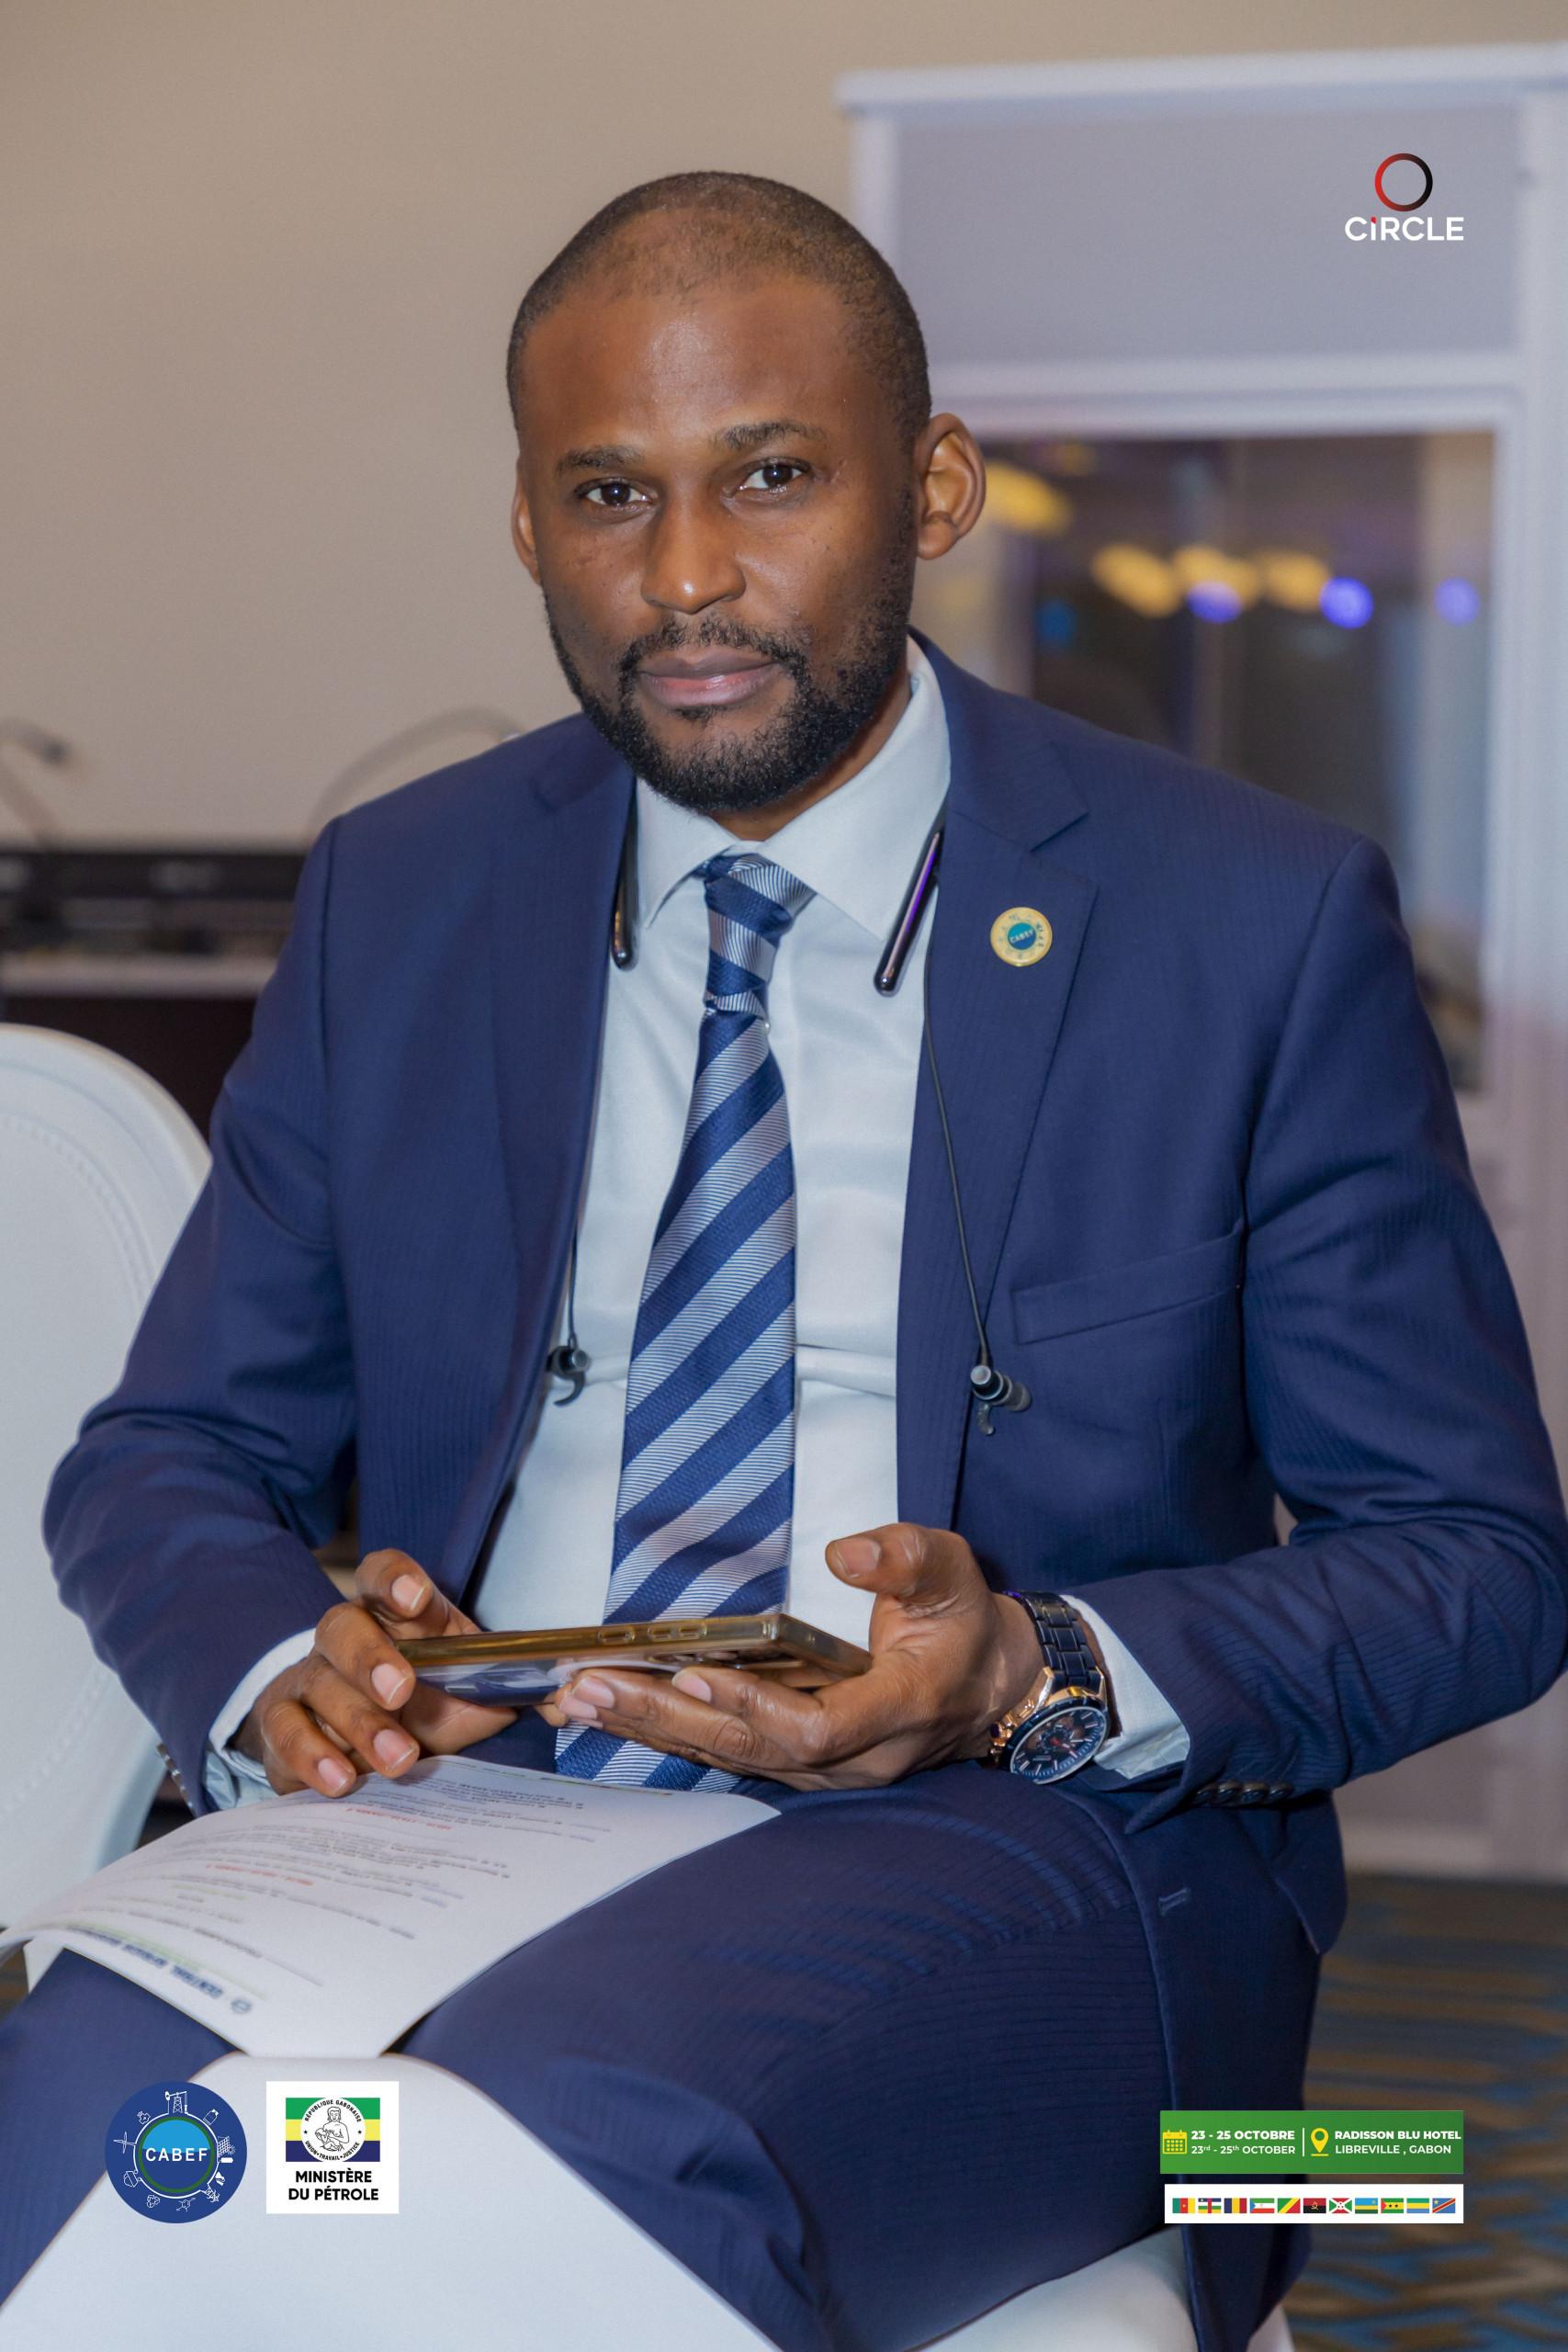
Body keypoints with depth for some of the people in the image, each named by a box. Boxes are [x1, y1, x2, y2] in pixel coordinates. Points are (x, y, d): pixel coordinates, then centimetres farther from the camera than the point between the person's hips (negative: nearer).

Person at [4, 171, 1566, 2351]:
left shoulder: (1262, 921, 1)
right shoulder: (398, 904, 12)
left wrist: (1041, 1678, -17)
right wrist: (285, 1665, -10)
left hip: (1028, 1845, -2)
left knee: (594, 2120, -36)